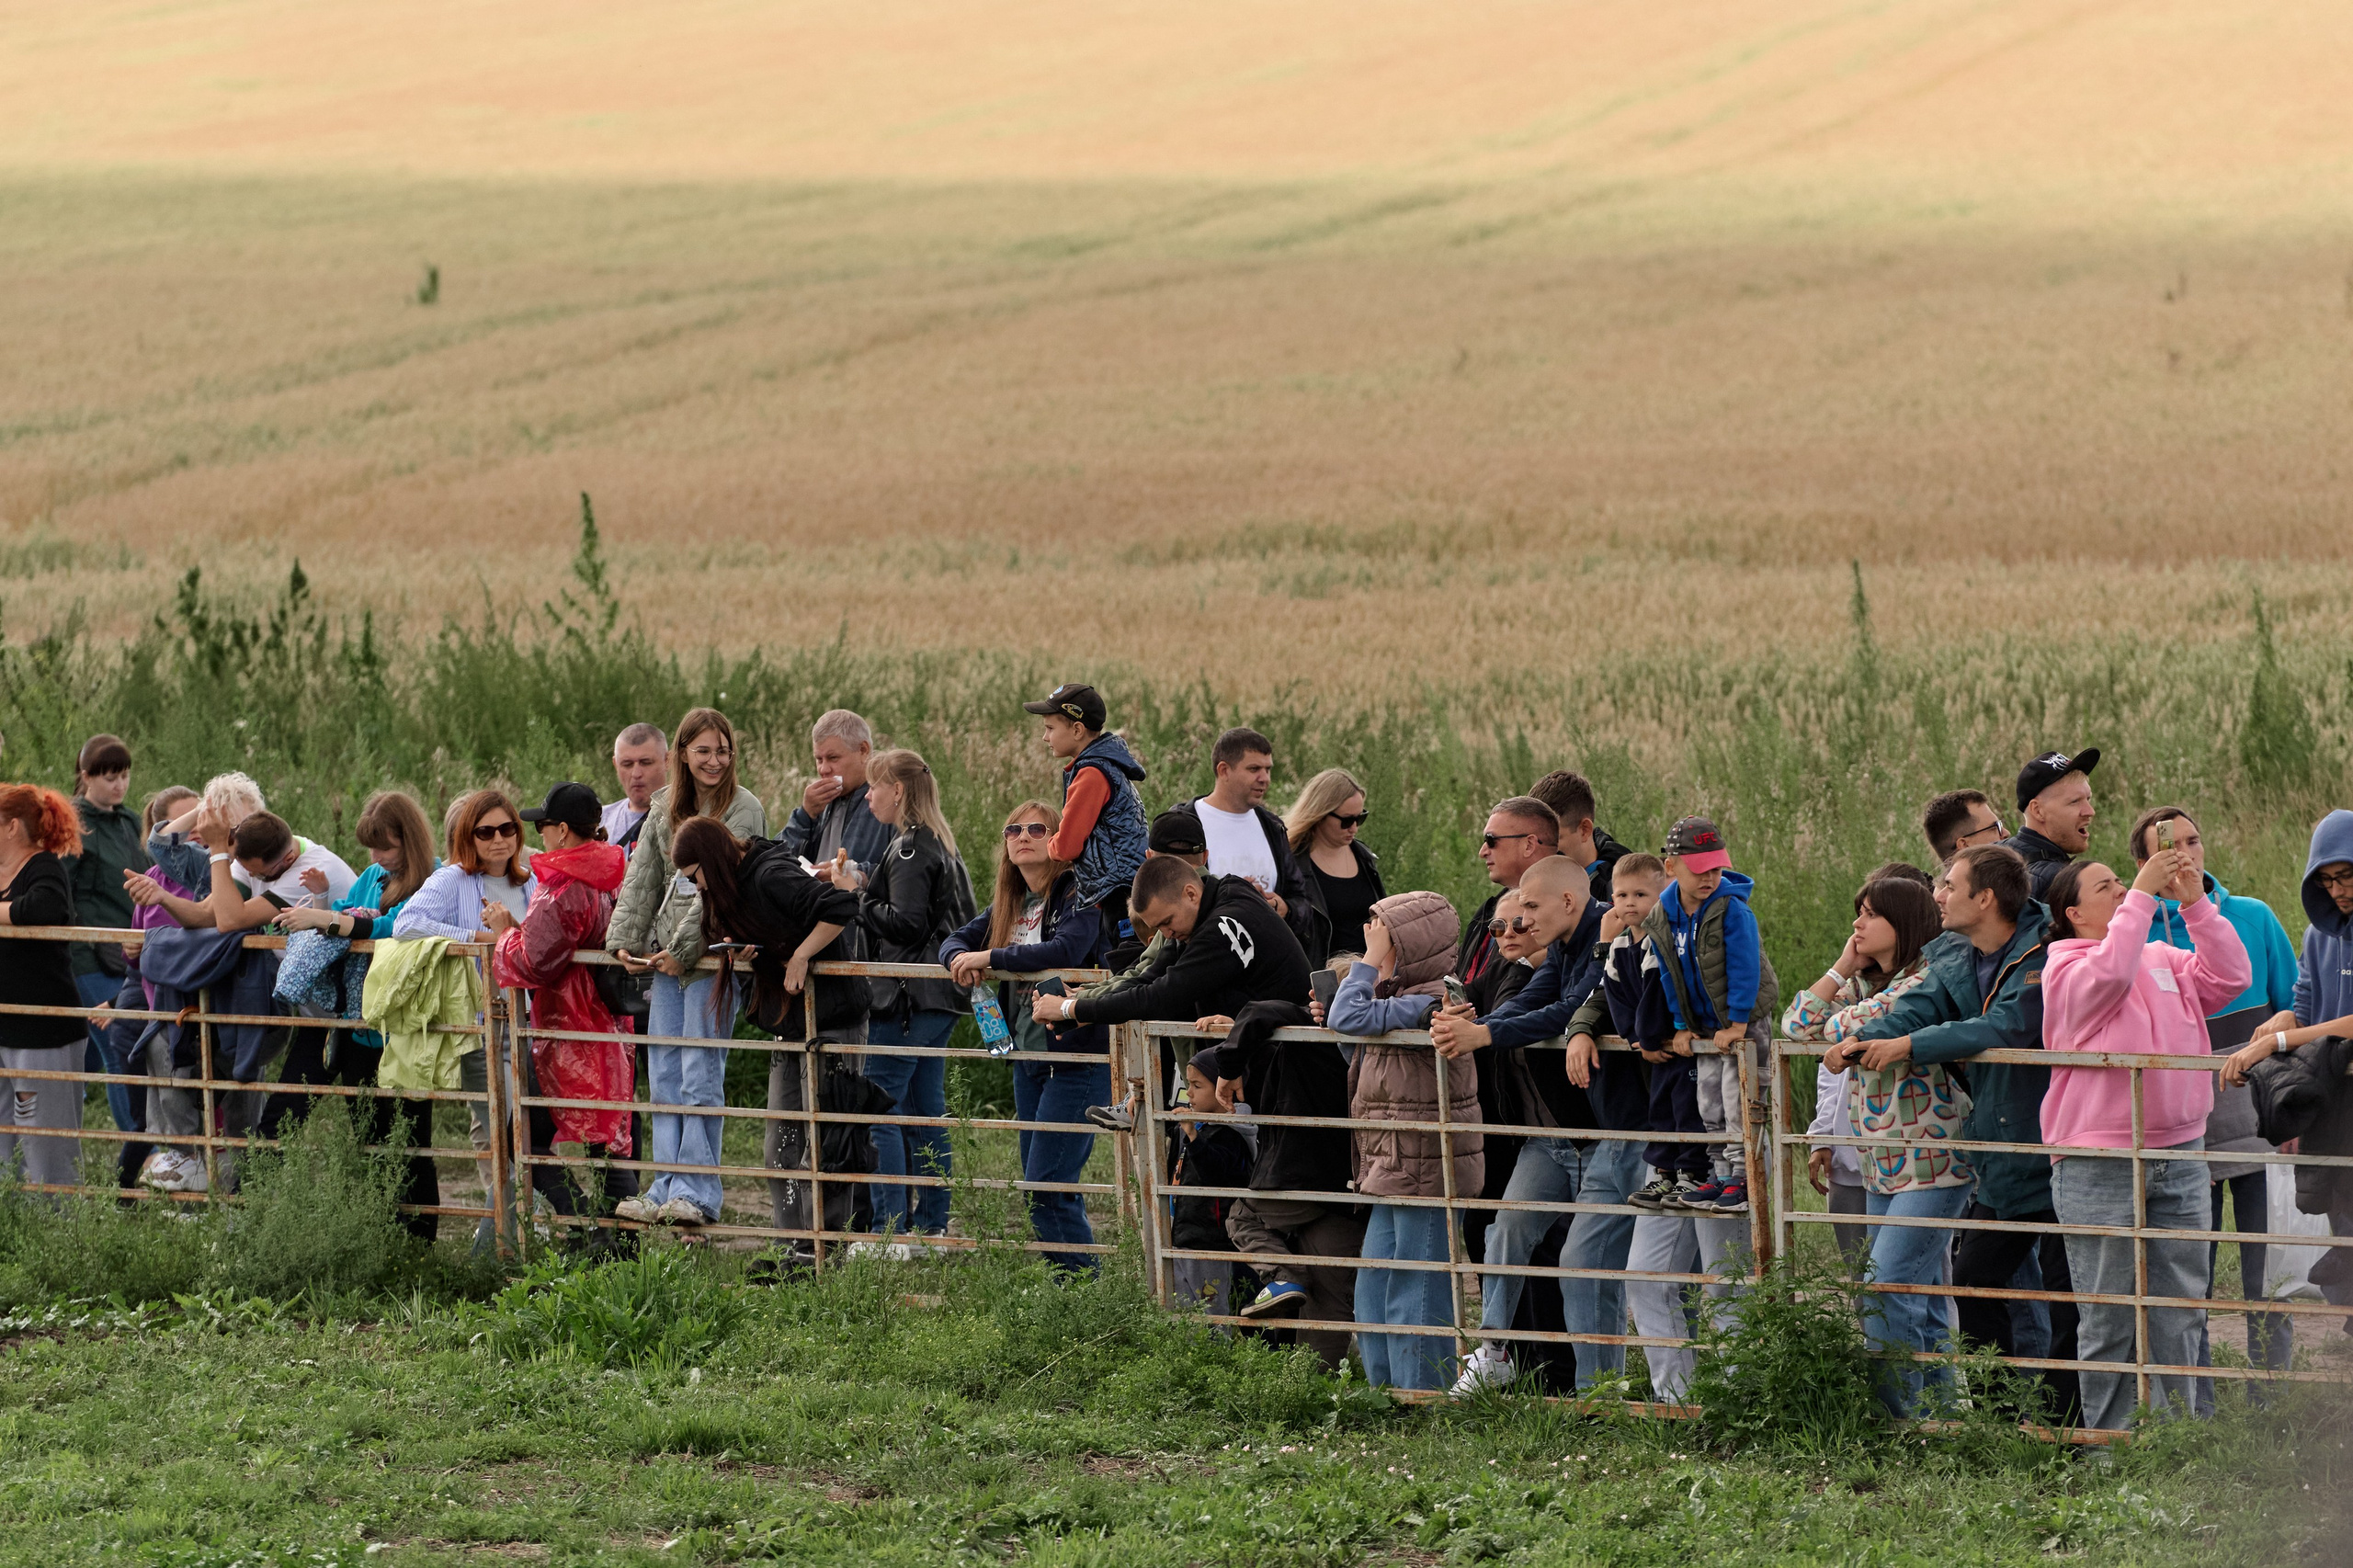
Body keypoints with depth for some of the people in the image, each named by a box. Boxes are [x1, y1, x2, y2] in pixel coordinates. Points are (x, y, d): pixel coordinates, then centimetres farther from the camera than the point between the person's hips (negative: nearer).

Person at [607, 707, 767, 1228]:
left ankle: (698, 1193, -6)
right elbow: (642, 878, 11)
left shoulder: (743, 810, -5)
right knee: (664, 1077, 6)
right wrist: (625, 940, -1)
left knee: (701, 1077, -8)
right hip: (666, 956, 6)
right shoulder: (665, 809, 14)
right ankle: (666, 1188, 9)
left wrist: (685, 947, -15)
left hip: (714, 955, -6)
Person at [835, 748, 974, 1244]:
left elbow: (905, 923, -20)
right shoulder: (941, 846, 16)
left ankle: (890, 1227, -11)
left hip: (907, 998, -10)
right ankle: (933, 1223, 13)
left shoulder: (910, 850, -13)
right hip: (939, 998, 10)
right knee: (926, 1111, 12)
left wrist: (856, 896, -9)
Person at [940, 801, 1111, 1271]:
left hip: (1078, 1058, -9)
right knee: (1044, 1187, 11)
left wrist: (990, 959, -23)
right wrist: (960, 959, -9)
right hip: (1028, 1059, 9)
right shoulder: (1009, 905, 14)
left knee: (1045, 1185, -14)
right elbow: (957, 938, 16)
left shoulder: (1078, 897, -11)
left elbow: (1066, 950, -28)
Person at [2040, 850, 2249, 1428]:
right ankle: (2109, 1440, 7)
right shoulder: (2065, 969, -2)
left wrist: (2194, 903, -4)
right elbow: (2109, 974, -24)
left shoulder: (2164, 961, 15)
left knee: (2180, 1314, 6)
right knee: (2108, 1318, 0)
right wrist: (2143, 894, -19)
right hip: (2099, 1167, -5)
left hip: (2179, 1155, 5)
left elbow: (2229, 976, 2)